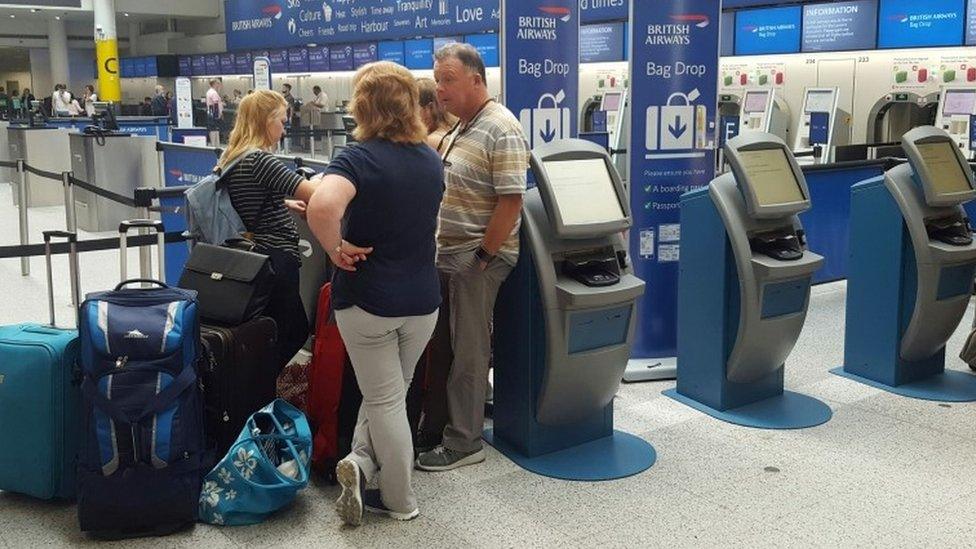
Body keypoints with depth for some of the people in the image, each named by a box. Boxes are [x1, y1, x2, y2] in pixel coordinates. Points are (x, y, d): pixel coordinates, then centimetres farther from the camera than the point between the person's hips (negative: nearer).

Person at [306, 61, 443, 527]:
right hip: (422, 299, 5)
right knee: (391, 393, 22)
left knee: (385, 400, 8)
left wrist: (336, 249, -20)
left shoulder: (359, 158, -16)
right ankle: (363, 461, 13)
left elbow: (322, 206, -37)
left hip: (368, 299, -5)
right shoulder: (431, 160, 4)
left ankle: (400, 501, 15)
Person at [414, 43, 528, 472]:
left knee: (468, 351, 0)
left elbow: (511, 201, -21)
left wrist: (482, 257, -18)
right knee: (445, 344, 16)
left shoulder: (501, 130, -15)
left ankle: (463, 444, 11)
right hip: (448, 253, 9)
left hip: (478, 258, -9)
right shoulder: (461, 128, 14)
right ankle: (441, 423, 31)